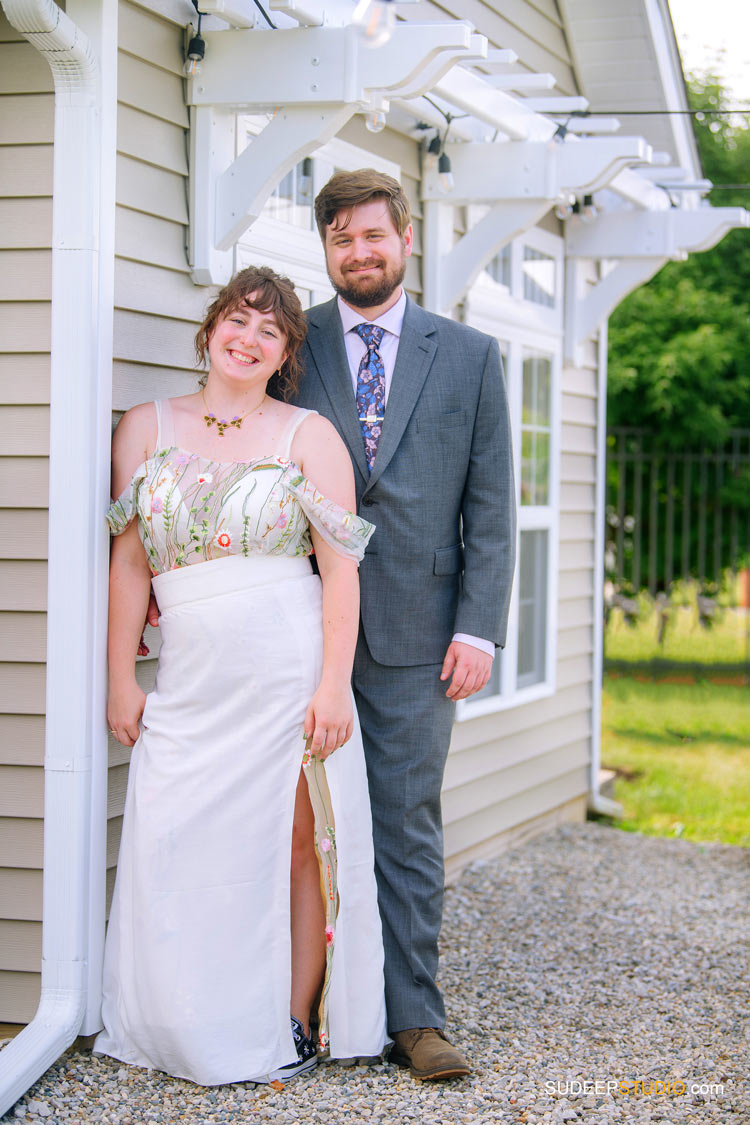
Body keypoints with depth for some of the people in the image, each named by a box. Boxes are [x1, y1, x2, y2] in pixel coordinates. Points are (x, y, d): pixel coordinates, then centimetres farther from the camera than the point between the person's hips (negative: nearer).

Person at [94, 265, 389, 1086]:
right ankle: (194, 1028, 13)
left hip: (291, 670, -2)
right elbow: (129, 564, 9)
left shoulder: (309, 436, 3)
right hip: (191, 679, 2)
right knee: (181, 852, 0)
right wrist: (121, 679, 5)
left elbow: (340, 570, -1)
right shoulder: (145, 429, 10)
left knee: (296, 842, 1)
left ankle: (294, 1025, 11)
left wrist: (333, 684, -10)